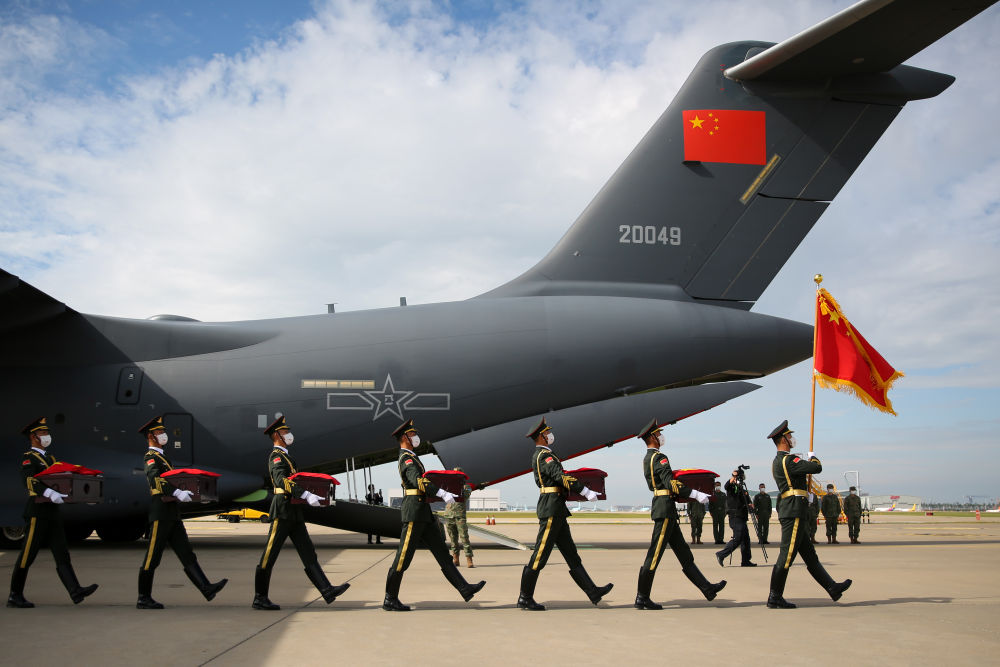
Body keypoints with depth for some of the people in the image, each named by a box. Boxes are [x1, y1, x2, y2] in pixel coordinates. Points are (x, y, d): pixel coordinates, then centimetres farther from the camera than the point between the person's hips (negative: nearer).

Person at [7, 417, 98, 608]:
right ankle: (14, 596, 12)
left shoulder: (50, 458, 20)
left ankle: (75, 591, -8)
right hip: (38, 512, -8)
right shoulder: (28, 458, -5)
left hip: (53, 512, 8)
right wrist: (50, 493, -37)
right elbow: (30, 481, -22)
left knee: (62, 554, -1)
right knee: (28, 555, 0)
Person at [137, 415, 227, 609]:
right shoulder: (150, 457, -8)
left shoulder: (162, 457, 23)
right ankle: (143, 599, 7)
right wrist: (178, 493, -36)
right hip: (161, 515, -9)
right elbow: (155, 479, -26)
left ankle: (207, 589, -4)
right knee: (152, 557, -1)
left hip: (172, 516, 9)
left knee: (187, 554, 2)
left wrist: (184, 492, 12)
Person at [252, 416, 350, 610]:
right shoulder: (276, 456, -8)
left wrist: (312, 495, 15)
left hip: (294, 514, 10)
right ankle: (260, 599, 6)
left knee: (308, 553, 0)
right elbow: (282, 480, -25)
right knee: (270, 555, -2)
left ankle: (327, 591, -6)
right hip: (283, 512, -10)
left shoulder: (284, 456, 23)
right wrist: (307, 495, -34)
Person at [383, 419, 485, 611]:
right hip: (414, 512, -10)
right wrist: (442, 493, -36)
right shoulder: (407, 458, -11)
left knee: (441, 551, 4)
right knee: (404, 556, -4)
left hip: (424, 514, 10)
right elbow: (418, 480, -29)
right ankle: (390, 600, 4)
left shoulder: (410, 457, 22)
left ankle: (464, 589, 1)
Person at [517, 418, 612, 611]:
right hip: (551, 509, -11)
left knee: (571, 553, 8)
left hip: (556, 511, 11)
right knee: (540, 555, -5)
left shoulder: (540, 455, 19)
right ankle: (525, 598, 1)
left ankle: (593, 591, 10)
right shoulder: (544, 455, -13)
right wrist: (586, 492, -24)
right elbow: (561, 476, -23)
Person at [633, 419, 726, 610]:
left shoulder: (647, 459, 18)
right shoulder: (659, 457, -13)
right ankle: (642, 598, -1)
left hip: (664, 510, 11)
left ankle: (707, 589, 15)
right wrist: (696, 494, -19)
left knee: (684, 553, 11)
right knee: (654, 554, -6)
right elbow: (671, 484, -23)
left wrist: (687, 497, 21)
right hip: (665, 509, -11)